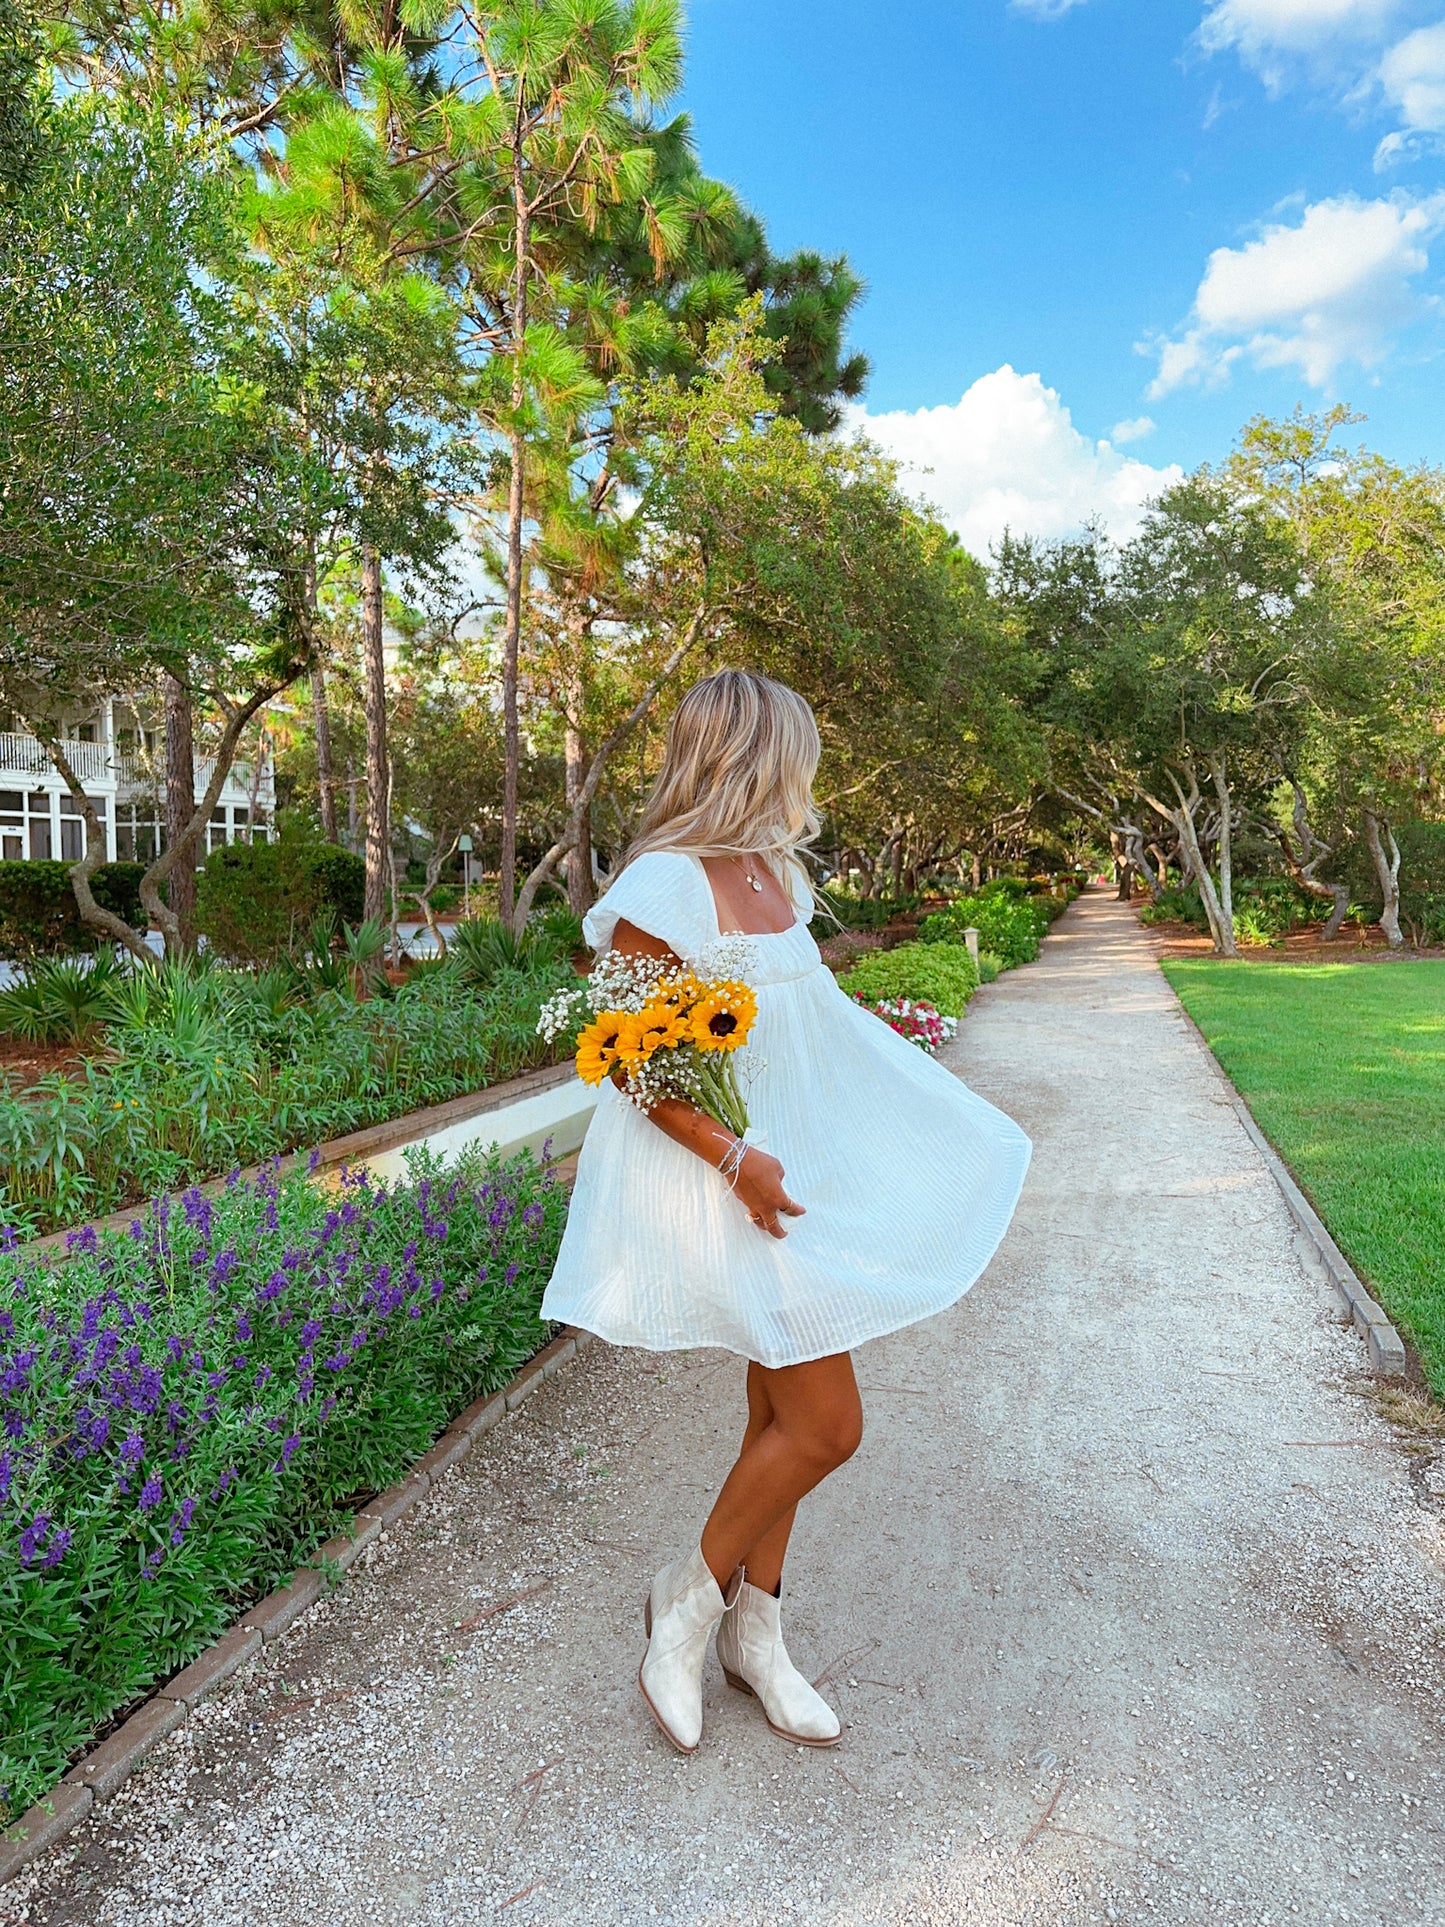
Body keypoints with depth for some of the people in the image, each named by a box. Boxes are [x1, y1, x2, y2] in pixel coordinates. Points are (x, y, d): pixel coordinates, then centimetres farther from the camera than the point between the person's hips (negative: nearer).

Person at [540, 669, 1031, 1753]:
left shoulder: (775, 873, 8)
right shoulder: (667, 883, -18)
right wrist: (736, 1158, -22)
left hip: (795, 1168, 9)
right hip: (725, 1181, -8)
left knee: (783, 1413, 16)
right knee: (826, 1426, -5)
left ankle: (753, 1632, 35)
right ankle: (691, 1598, 21)